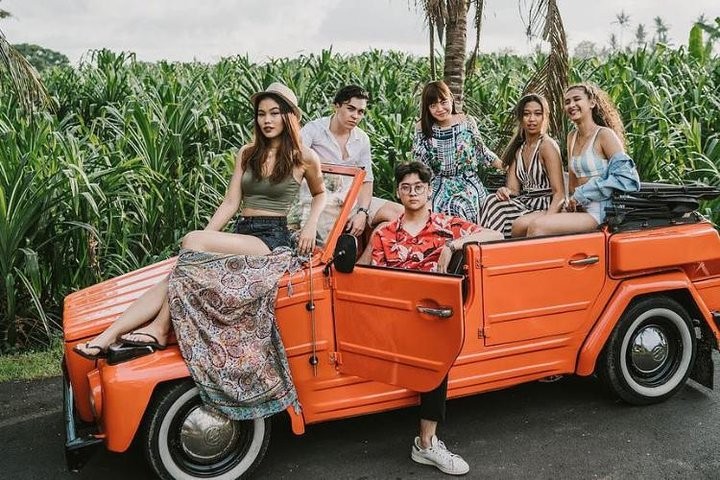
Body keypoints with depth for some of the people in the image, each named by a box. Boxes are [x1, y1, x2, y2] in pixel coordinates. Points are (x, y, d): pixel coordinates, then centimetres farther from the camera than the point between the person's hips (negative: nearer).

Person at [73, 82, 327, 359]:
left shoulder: (304, 158, 2)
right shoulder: (247, 154, 15)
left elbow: (320, 193, 19)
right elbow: (230, 204, 10)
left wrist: (311, 225, 0)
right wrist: (206, 236, -4)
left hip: (272, 241, -5)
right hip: (241, 236, 5)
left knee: (193, 240, -30)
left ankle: (159, 330, -25)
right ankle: (106, 339, -25)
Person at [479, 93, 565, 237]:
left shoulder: (547, 146, -8)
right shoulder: (518, 149, 13)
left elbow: (559, 193, -14)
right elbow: (513, 189, 9)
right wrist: (505, 192, -16)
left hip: (546, 208, -6)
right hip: (526, 205, 6)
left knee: (521, 224, -36)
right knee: (492, 200, -21)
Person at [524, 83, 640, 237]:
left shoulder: (605, 135, -6)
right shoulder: (571, 137, 16)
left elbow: (625, 176, -15)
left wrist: (581, 195, -13)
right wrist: (572, 201, 2)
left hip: (600, 212, -7)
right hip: (580, 210, 7)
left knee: (537, 227, -25)